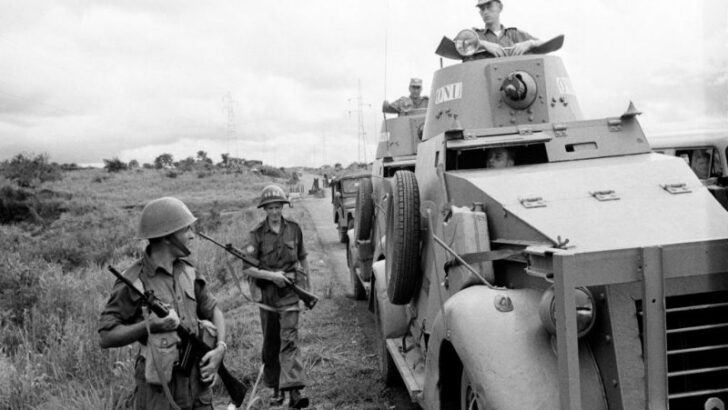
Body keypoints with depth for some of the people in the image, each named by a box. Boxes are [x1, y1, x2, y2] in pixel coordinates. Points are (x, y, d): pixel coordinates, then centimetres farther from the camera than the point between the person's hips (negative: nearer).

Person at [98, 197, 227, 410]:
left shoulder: (187, 271, 4)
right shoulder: (134, 281, -14)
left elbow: (212, 310, 13)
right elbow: (106, 336, -12)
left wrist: (220, 347, -2)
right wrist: (150, 326, -24)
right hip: (160, 391, -5)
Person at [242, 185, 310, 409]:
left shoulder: (294, 229, 2)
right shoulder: (257, 233, -4)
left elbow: (303, 259, 12)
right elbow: (247, 268, -8)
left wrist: (307, 288, 11)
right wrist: (271, 275, -22)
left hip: (290, 291, -1)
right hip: (267, 292, 1)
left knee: (289, 339, -12)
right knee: (270, 344, 11)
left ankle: (294, 392, -17)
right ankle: (276, 388, 25)